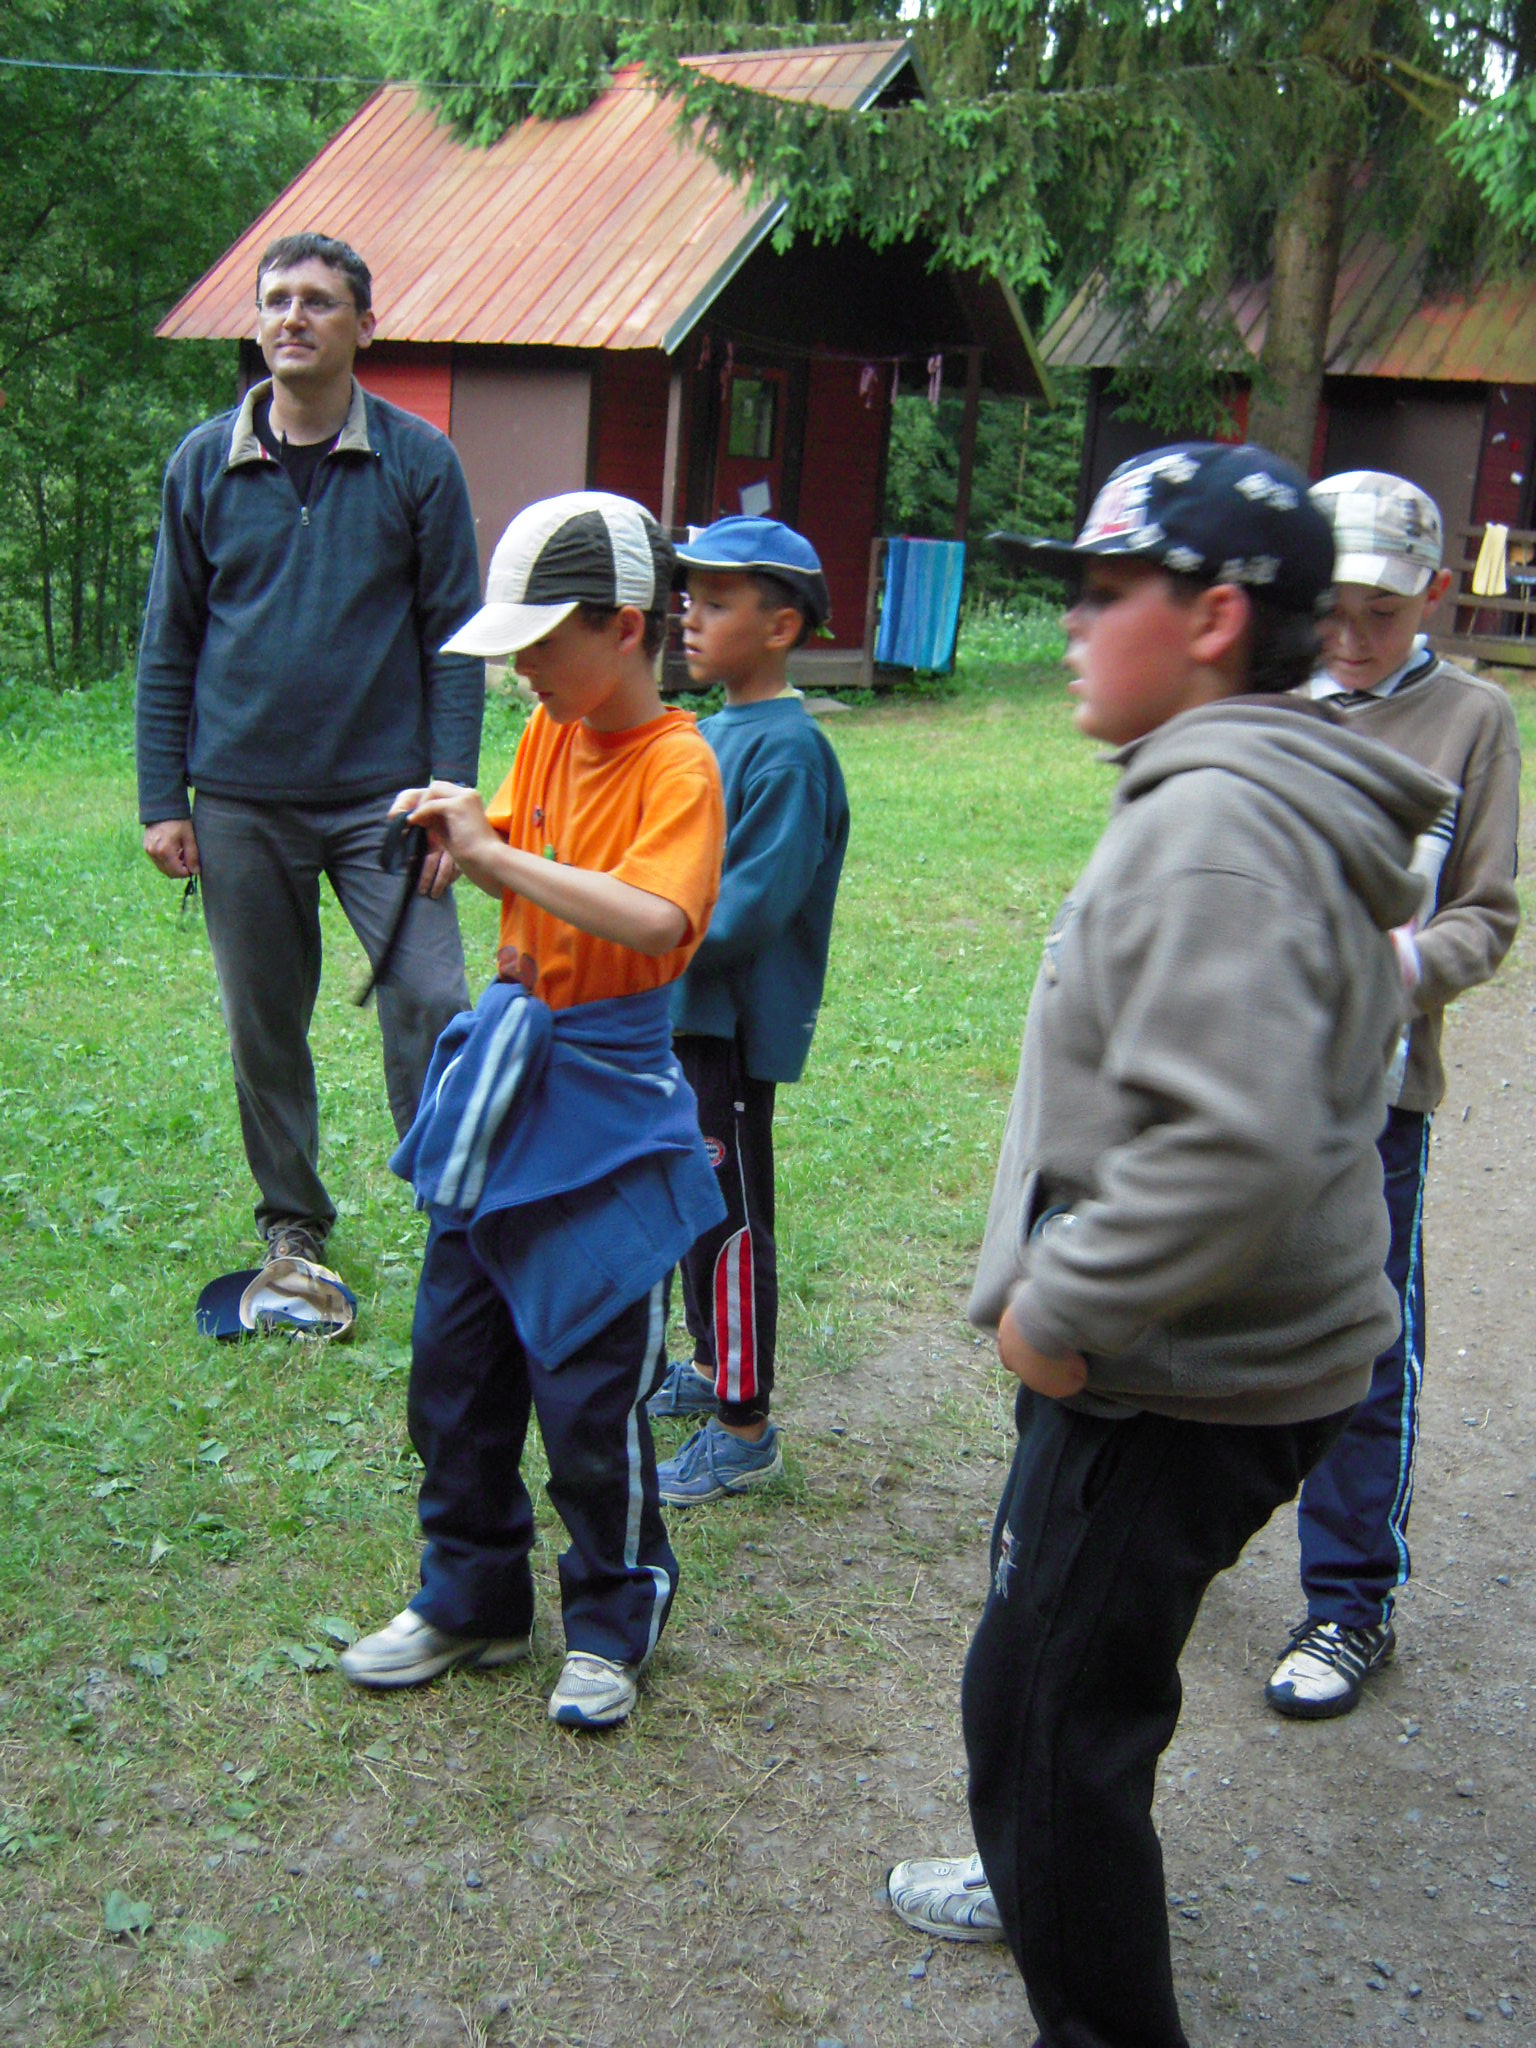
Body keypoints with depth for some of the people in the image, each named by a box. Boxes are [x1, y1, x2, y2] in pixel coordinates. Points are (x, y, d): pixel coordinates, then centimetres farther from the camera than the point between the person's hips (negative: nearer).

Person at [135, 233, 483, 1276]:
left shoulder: (419, 460, -1)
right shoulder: (205, 464, 4)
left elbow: (453, 636, 0)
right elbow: (169, 642, 8)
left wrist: (450, 797, -7)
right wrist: (162, 800, 2)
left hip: (383, 795, -2)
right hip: (243, 803, 2)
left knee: (431, 1004, -8)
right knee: (264, 1025, 11)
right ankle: (293, 1222, 28)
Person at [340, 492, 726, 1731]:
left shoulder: (677, 764, -17)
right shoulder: (550, 734, 5)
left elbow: (654, 919, -33)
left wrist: (498, 852, -29)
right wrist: (459, 838, -2)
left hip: (605, 1096, -7)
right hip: (505, 1070, 8)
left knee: (589, 1384, 3)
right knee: (454, 1361, 15)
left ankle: (613, 1623, 24)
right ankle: (472, 1598, 32)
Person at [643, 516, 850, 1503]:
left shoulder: (788, 751, -19)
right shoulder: (713, 730, 10)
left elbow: (750, 906, -23)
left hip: (739, 1022, -9)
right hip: (688, 1011, 9)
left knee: (730, 1217, -1)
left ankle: (745, 1429, 11)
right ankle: (712, 1368, 37)